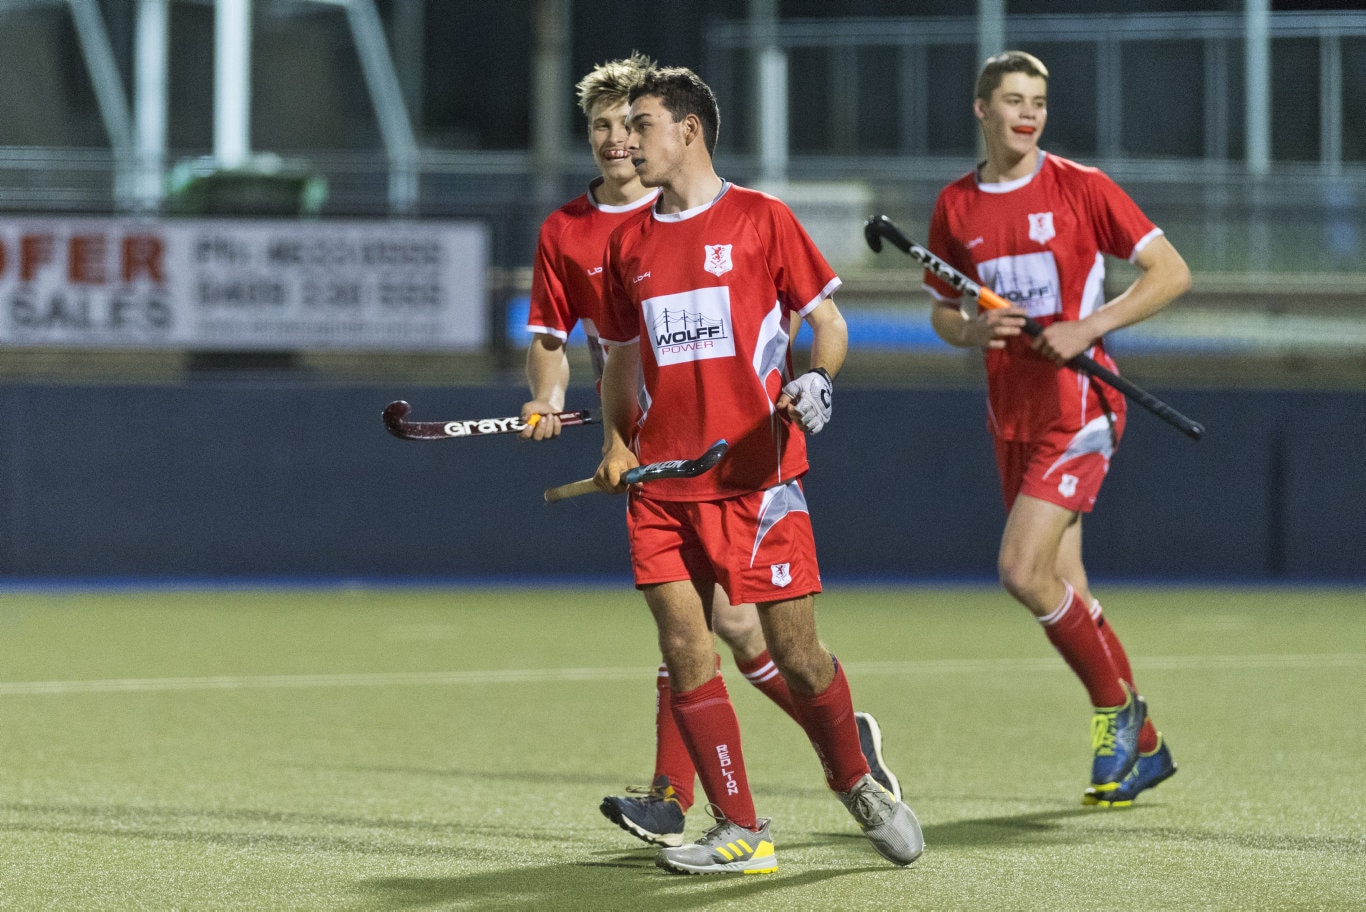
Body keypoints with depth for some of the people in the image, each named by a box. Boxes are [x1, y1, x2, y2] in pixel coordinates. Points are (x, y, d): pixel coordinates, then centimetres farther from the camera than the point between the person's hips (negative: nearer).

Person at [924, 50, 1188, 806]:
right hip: (1010, 416, 6)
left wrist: (1088, 328, -16)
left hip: (1079, 404, -5)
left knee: (1023, 570, -17)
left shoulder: (1080, 189, -6)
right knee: (1061, 590, 7)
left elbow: (1171, 271, -6)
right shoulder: (955, 207, 7)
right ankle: (1139, 746, 20)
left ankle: (1118, 708, 2)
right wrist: (974, 329, -6)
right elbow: (941, 313, 17)